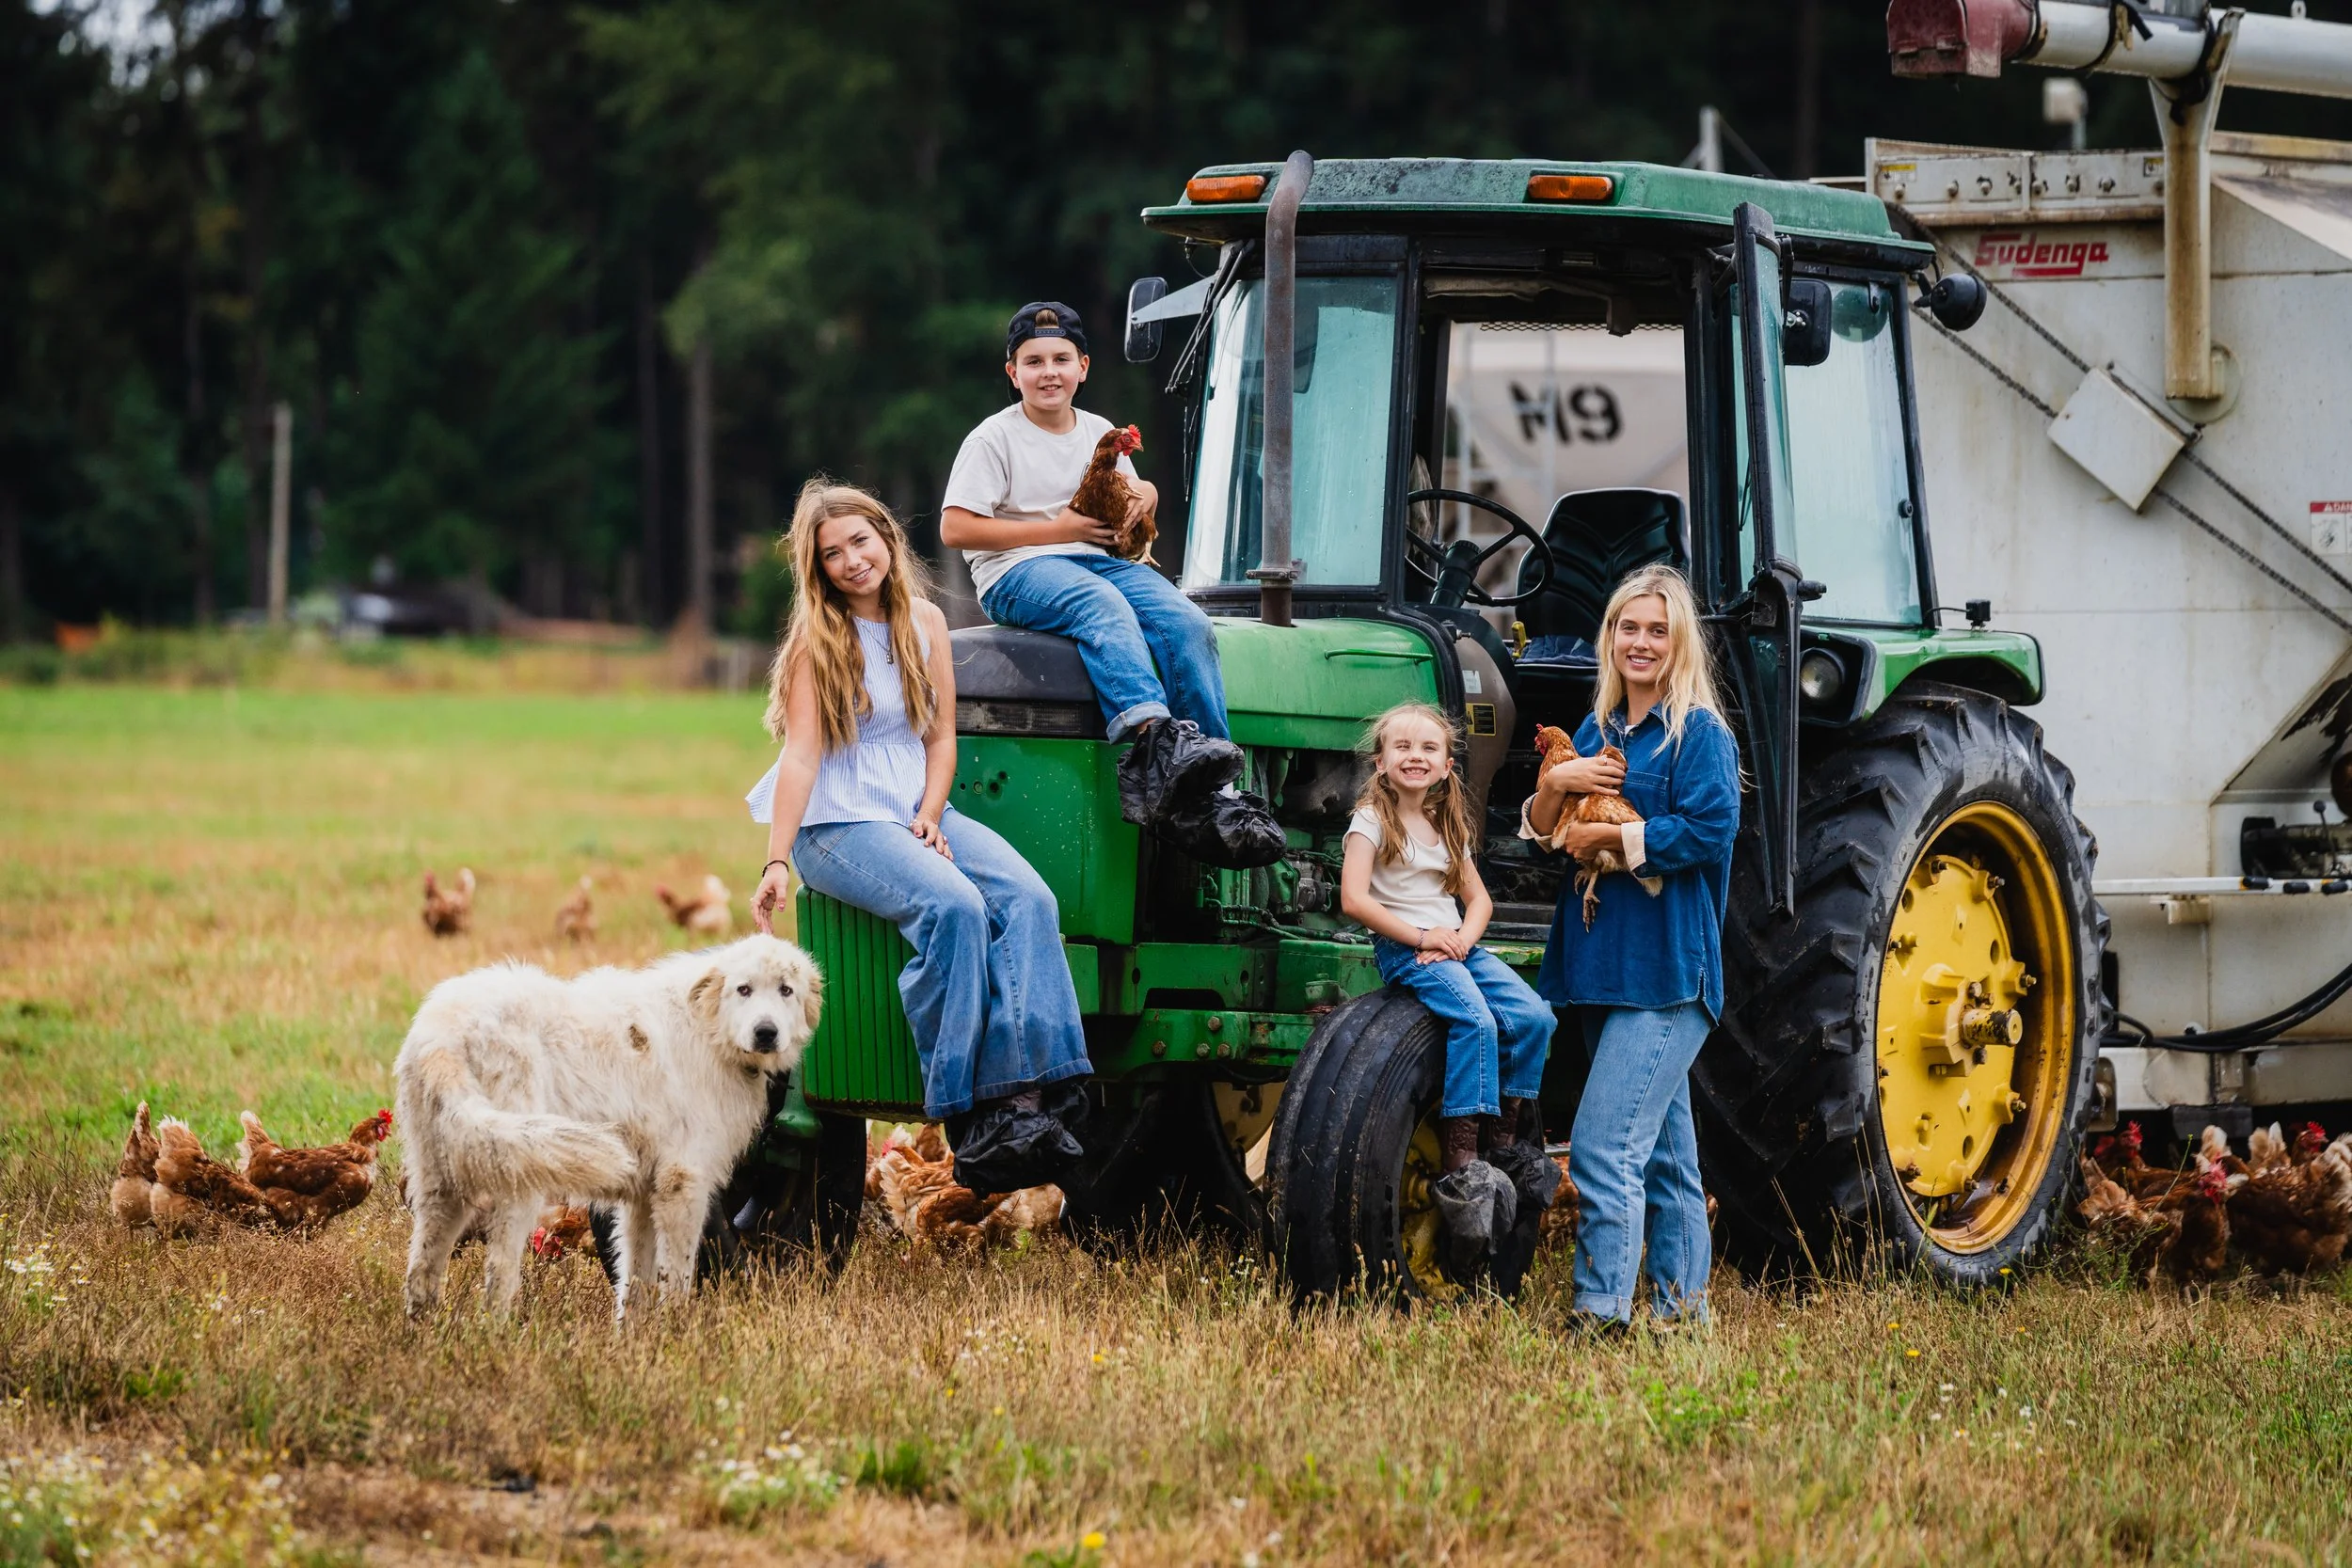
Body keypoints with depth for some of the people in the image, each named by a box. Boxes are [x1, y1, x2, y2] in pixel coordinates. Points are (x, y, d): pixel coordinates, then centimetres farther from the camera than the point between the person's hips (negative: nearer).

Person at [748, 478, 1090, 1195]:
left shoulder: (924, 623, 11)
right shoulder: (816, 640, -3)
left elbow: (941, 736, 12)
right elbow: (800, 753, -11)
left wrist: (930, 817, -5)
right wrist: (777, 861, -21)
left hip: (918, 813, 5)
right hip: (840, 823, -5)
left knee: (1027, 898, -22)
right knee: (953, 905, -32)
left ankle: (1028, 1094, -34)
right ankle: (970, 1120, -32)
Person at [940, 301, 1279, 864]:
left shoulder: (1100, 433, 19)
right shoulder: (992, 439, 1)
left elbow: (1132, 499, 33)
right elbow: (955, 528, -8)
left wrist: (1143, 495, 5)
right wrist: (1058, 530, -11)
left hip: (1101, 560, 5)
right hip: (1018, 573, -5)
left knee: (1186, 624, -22)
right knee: (1103, 606, -38)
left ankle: (1214, 796, -29)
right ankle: (1155, 739, -59)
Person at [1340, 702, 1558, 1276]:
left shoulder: (1447, 825, 19)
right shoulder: (1372, 818, -2)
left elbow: (1478, 897, 19)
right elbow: (1354, 899, -12)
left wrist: (1462, 939, -3)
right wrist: (1420, 936, -15)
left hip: (1454, 945, 7)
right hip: (1402, 949, -7)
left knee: (1532, 1015, -14)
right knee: (1475, 1020, -30)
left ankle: (1502, 1142, -5)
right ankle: (1459, 1165, -33)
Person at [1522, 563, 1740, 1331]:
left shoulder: (1700, 734, -5)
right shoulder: (1597, 732, 16)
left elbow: (1709, 830, -18)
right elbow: (1541, 835, 14)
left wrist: (1607, 835, -11)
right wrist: (1555, 785, -7)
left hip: (1668, 970, -8)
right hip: (1606, 965, 8)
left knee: (1604, 1145, -17)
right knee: (1662, 1149, 14)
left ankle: (1603, 1310, -19)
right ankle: (1682, 1303, 21)